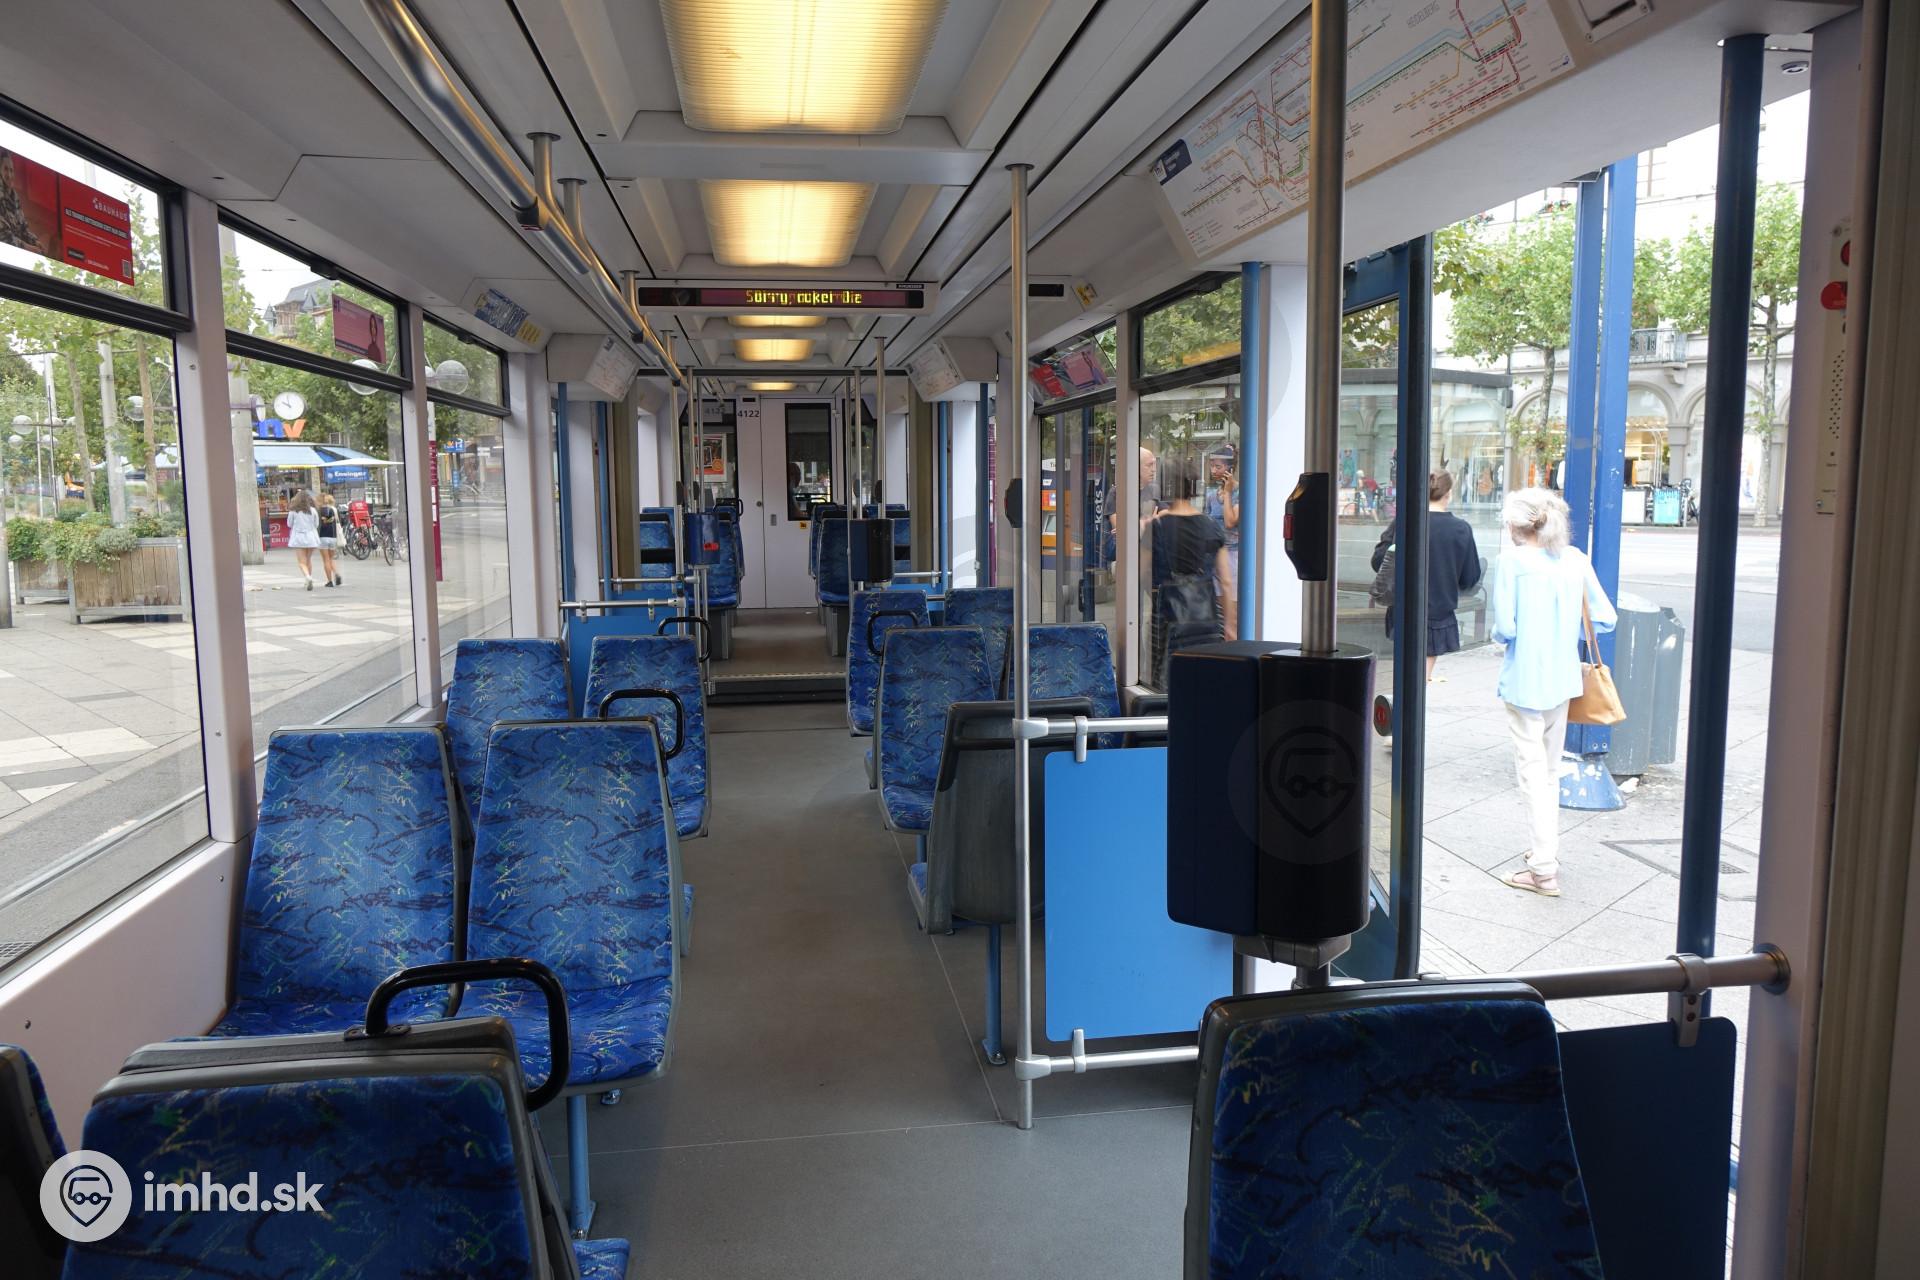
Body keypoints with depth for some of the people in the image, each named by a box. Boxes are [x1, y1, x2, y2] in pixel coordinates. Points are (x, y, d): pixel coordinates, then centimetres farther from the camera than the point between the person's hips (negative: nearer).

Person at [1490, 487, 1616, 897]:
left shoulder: (1511, 560, -13)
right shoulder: (1574, 559, 2)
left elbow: (1504, 628, -17)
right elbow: (1604, 618, 2)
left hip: (1524, 681, -6)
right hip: (1562, 679, 6)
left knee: (1532, 770, -1)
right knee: (1551, 770, 20)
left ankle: (1544, 870, 0)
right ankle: (1547, 848, 32)